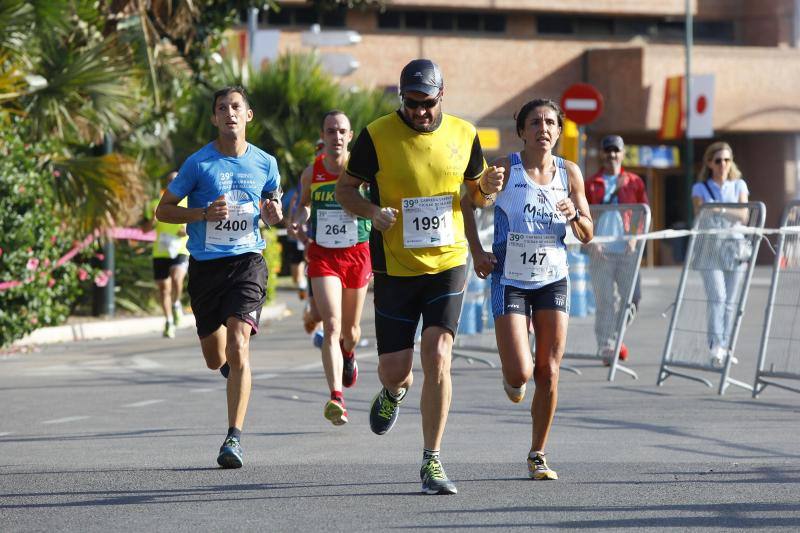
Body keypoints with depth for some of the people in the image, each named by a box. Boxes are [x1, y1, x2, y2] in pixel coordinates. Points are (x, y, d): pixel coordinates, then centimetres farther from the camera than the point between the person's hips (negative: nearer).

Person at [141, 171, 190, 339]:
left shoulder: (188, 204, 5)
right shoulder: (156, 204, 8)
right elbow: (145, 229, 10)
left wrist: (189, 230, -10)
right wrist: (152, 220, -11)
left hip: (181, 251, -2)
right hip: (160, 252, 2)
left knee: (176, 278, -27)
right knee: (163, 288, 4)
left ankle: (176, 304, 2)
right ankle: (169, 321, 20)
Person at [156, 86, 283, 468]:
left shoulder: (265, 163, 4)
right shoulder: (198, 163, -3)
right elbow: (163, 210, 1)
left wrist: (273, 214, -3)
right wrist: (203, 213, -15)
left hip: (247, 261, -1)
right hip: (205, 265, 1)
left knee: (238, 347, -18)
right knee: (215, 360, 11)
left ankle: (234, 438, -18)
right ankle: (231, 364, 51)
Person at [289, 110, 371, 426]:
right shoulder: (311, 172, 0)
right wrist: (298, 222, 0)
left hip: (357, 254, 0)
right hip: (322, 255, 0)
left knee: (350, 328, 16)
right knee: (331, 326, -16)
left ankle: (349, 355, 55)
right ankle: (337, 398, -25)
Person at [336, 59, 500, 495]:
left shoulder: (462, 134, 2)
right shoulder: (376, 135, -7)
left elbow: (476, 193, 16)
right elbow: (344, 189, 2)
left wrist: (487, 187, -8)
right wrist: (372, 212, -18)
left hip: (447, 263, 1)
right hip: (395, 267, -1)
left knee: (437, 357, -13)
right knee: (393, 370, 2)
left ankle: (432, 463, -4)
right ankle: (396, 390, 42)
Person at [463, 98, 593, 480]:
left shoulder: (570, 173, 2)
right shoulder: (505, 169, -8)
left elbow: (587, 235, 9)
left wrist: (575, 216, -13)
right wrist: (477, 252, -5)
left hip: (553, 280, 3)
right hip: (509, 280, -3)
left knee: (548, 373, 0)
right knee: (520, 372, -12)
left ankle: (538, 455, 14)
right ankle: (512, 376, 28)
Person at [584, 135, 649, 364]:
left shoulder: (634, 182, 11)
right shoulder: (591, 184, 9)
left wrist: (635, 238, -5)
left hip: (626, 250, 1)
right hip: (600, 250, -1)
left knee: (632, 297, -3)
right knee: (605, 300, -5)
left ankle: (615, 336, 20)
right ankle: (606, 347, -2)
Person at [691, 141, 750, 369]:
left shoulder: (739, 186, 11)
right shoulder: (700, 188, 7)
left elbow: (743, 215, -3)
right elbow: (698, 217, -6)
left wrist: (722, 210, -21)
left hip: (735, 245, 2)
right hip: (710, 246, -2)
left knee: (731, 301, 2)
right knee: (717, 298, -15)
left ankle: (725, 347, 9)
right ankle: (715, 347, -19)